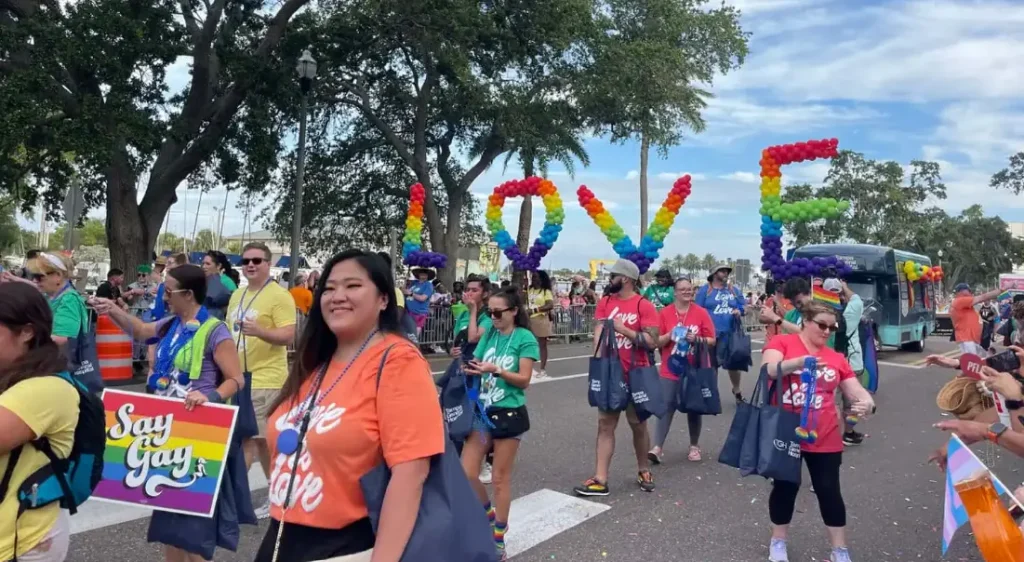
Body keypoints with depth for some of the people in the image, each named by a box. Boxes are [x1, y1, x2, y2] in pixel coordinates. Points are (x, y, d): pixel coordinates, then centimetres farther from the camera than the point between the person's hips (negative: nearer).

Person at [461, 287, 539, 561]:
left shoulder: (524, 338, -8)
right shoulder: (489, 335, 7)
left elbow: (524, 379, -13)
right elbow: (476, 364, 7)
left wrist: (495, 370, -26)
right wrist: (469, 368, -16)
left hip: (509, 413, -5)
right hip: (482, 410, 5)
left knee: (500, 478, 5)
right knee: (466, 473, 3)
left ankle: (498, 540, 22)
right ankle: (489, 515, 30)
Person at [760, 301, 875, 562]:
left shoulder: (836, 358, 6)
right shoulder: (782, 342, -3)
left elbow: (857, 392, 6)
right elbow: (767, 369, -20)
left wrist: (866, 403, -17)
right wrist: (797, 362, -36)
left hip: (824, 438, 3)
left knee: (829, 491, 9)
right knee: (785, 487, 10)